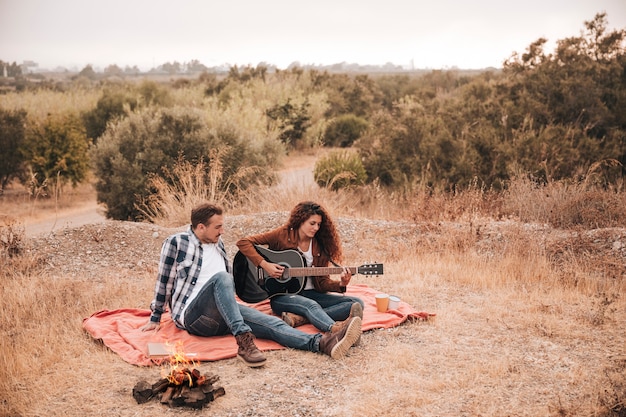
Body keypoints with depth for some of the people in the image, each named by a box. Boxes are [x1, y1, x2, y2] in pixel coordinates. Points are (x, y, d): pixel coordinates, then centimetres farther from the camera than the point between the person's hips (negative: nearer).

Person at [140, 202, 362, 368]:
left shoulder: (218, 243, 18)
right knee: (220, 277, -35)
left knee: (272, 323, -19)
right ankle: (244, 340, -48)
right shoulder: (176, 242, 0)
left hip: (222, 315, 6)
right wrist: (155, 318, 9)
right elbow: (164, 281, 5)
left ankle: (323, 343, -40)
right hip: (192, 314, -5)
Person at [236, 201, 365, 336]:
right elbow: (243, 243, -9)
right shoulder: (282, 235, -4)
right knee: (311, 305, -37)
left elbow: (322, 282, 6)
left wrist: (340, 285, -15)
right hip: (281, 295, -5)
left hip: (309, 293, 5)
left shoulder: (320, 246, 7)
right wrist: (264, 264, -20)